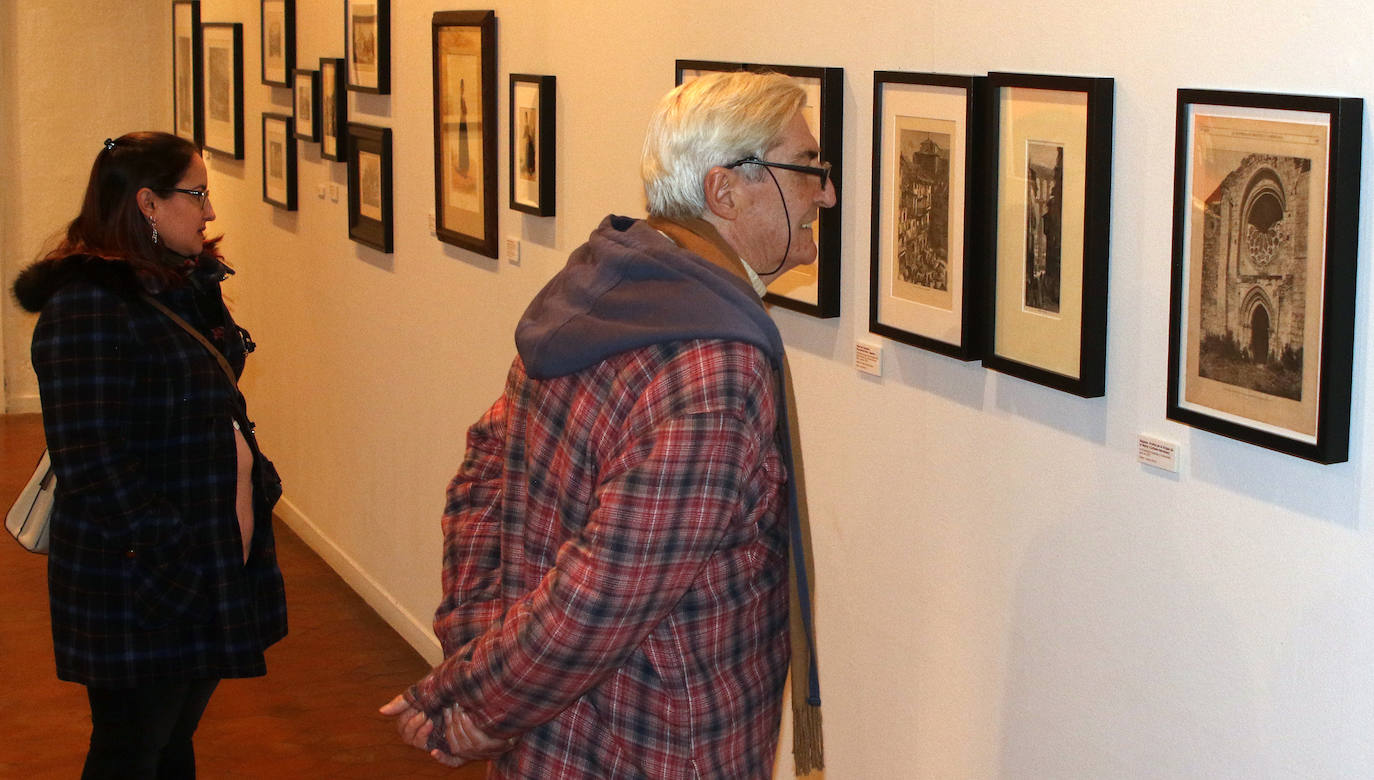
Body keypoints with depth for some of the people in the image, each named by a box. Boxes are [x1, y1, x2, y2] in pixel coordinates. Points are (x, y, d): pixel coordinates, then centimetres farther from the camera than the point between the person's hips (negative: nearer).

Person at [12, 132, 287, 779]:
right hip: (136, 585, -8)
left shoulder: (186, 287, 11)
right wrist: (175, 554, -21)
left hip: (219, 566, 8)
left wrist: (257, 481, 12)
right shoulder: (86, 307, -18)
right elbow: (94, 466, -23)